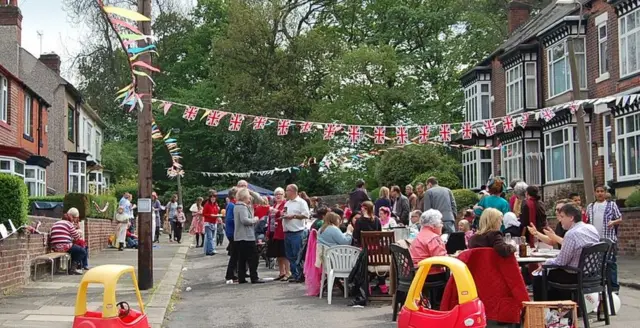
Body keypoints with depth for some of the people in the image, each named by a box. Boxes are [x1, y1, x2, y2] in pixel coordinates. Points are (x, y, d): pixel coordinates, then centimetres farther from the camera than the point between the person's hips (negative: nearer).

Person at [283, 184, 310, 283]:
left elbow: (306, 215, -13)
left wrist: (293, 216, -15)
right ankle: (294, 274, 16)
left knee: (297, 255, -7)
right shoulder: (287, 203, 19)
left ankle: (300, 275, -1)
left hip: (297, 232, -8)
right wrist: (283, 215, 3)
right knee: (290, 255, 10)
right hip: (287, 232, 8)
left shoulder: (301, 202, -5)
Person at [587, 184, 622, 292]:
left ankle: (613, 286, 0)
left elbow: (620, 219, 3)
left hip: (609, 240, -4)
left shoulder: (612, 204, 3)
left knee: (610, 263, -4)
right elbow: (586, 221, 19)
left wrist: (613, 222, -17)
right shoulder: (590, 206, 14)